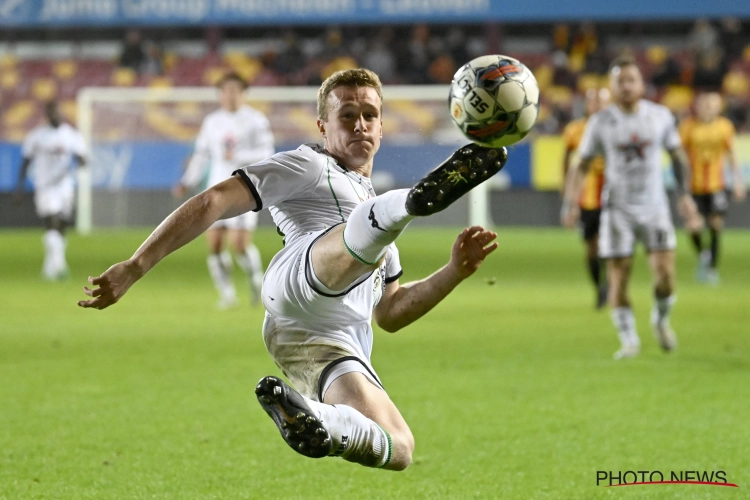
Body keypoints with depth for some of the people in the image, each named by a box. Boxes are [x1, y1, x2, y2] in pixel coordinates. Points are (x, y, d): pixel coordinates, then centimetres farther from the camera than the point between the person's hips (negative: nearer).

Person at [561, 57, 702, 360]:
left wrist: (685, 195, 7)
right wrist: (570, 203, -10)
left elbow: (678, 156, 14)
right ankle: (629, 340, 7)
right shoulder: (600, 123, -2)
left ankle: (661, 319, 18)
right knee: (618, 277, -6)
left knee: (665, 272, -11)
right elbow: (581, 165, 2)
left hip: (654, 207, 1)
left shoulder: (660, 116, 2)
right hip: (618, 208, -1)